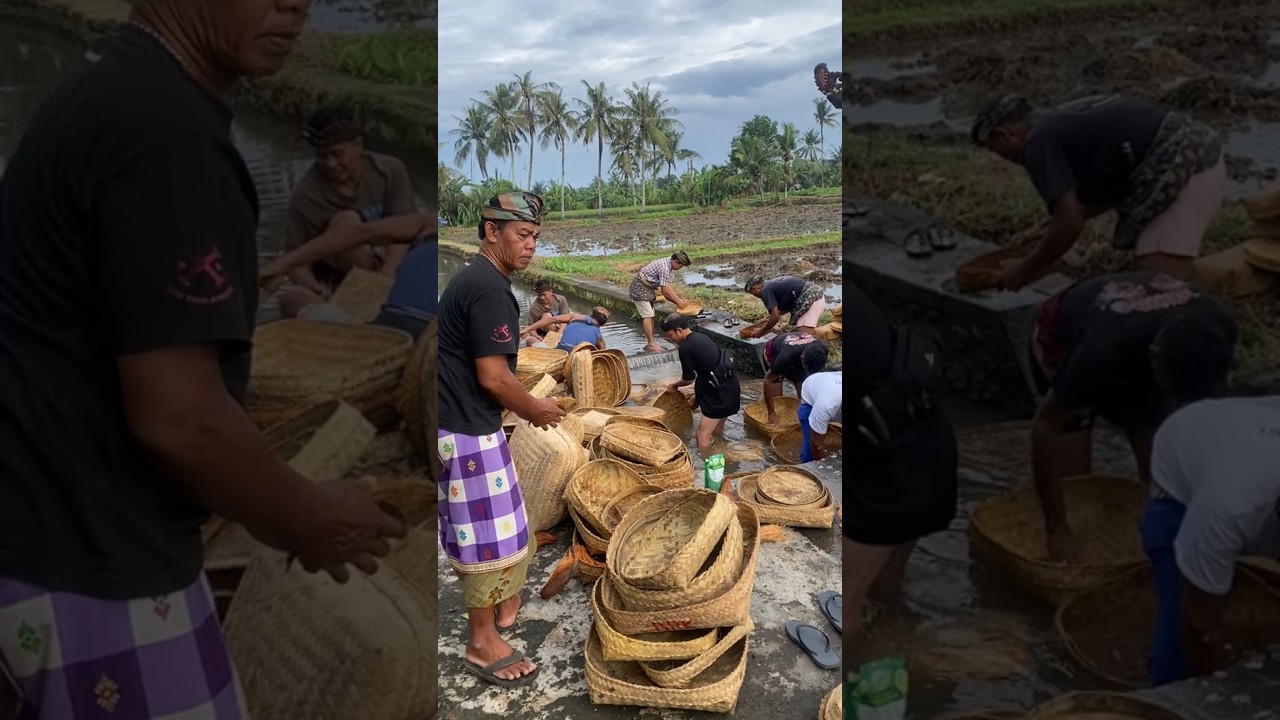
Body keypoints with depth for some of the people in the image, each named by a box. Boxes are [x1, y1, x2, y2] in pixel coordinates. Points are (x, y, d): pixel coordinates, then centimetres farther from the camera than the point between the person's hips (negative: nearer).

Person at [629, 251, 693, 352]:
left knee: (650, 315, 10)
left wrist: (679, 299, 4)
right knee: (647, 315, -12)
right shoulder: (664, 268, -27)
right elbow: (665, 291, -21)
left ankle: (651, 343, 14)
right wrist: (678, 301, -10)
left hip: (647, 288, 10)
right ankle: (651, 344, -12)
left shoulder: (668, 265, 2)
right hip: (639, 288, -10)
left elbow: (668, 285, 9)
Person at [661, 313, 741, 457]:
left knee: (703, 436, -4)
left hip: (720, 392, -10)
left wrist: (674, 385, 17)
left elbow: (688, 379, -4)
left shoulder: (685, 347, -13)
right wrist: (698, 396, 24)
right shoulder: (700, 337, 13)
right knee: (717, 432, 23)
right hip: (729, 385, 10)